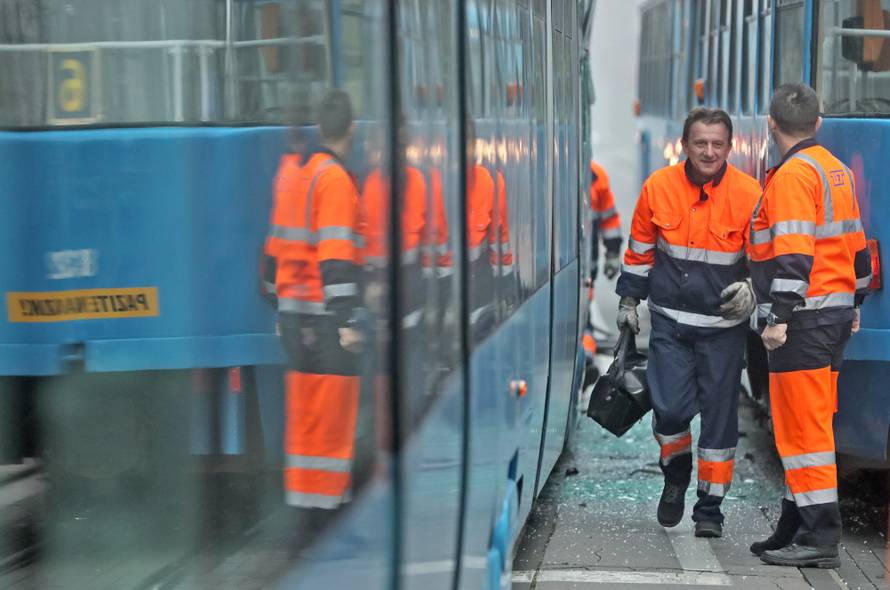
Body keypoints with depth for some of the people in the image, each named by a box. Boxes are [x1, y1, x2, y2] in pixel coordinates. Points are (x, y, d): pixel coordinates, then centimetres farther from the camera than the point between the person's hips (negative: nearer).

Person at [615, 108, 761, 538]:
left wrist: (751, 288, -20)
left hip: (724, 325, -1)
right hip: (670, 321, 1)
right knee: (670, 408, -7)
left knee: (718, 416, 3)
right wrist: (629, 299, 14)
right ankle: (676, 474, 25)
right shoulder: (658, 187, -4)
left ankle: (709, 509, 16)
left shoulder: (749, 194, -9)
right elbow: (640, 249, 11)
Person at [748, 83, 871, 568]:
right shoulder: (835, 170, 15)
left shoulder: (792, 175, -14)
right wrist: (854, 303, 30)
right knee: (809, 424, 15)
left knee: (802, 427, -6)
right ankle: (798, 529, 21)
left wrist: (780, 316, -23)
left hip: (803, 320, -10)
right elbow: (855, 243, 21)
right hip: (835, 313, 10)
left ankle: (819, 538, -5)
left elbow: (793, 255, -22)